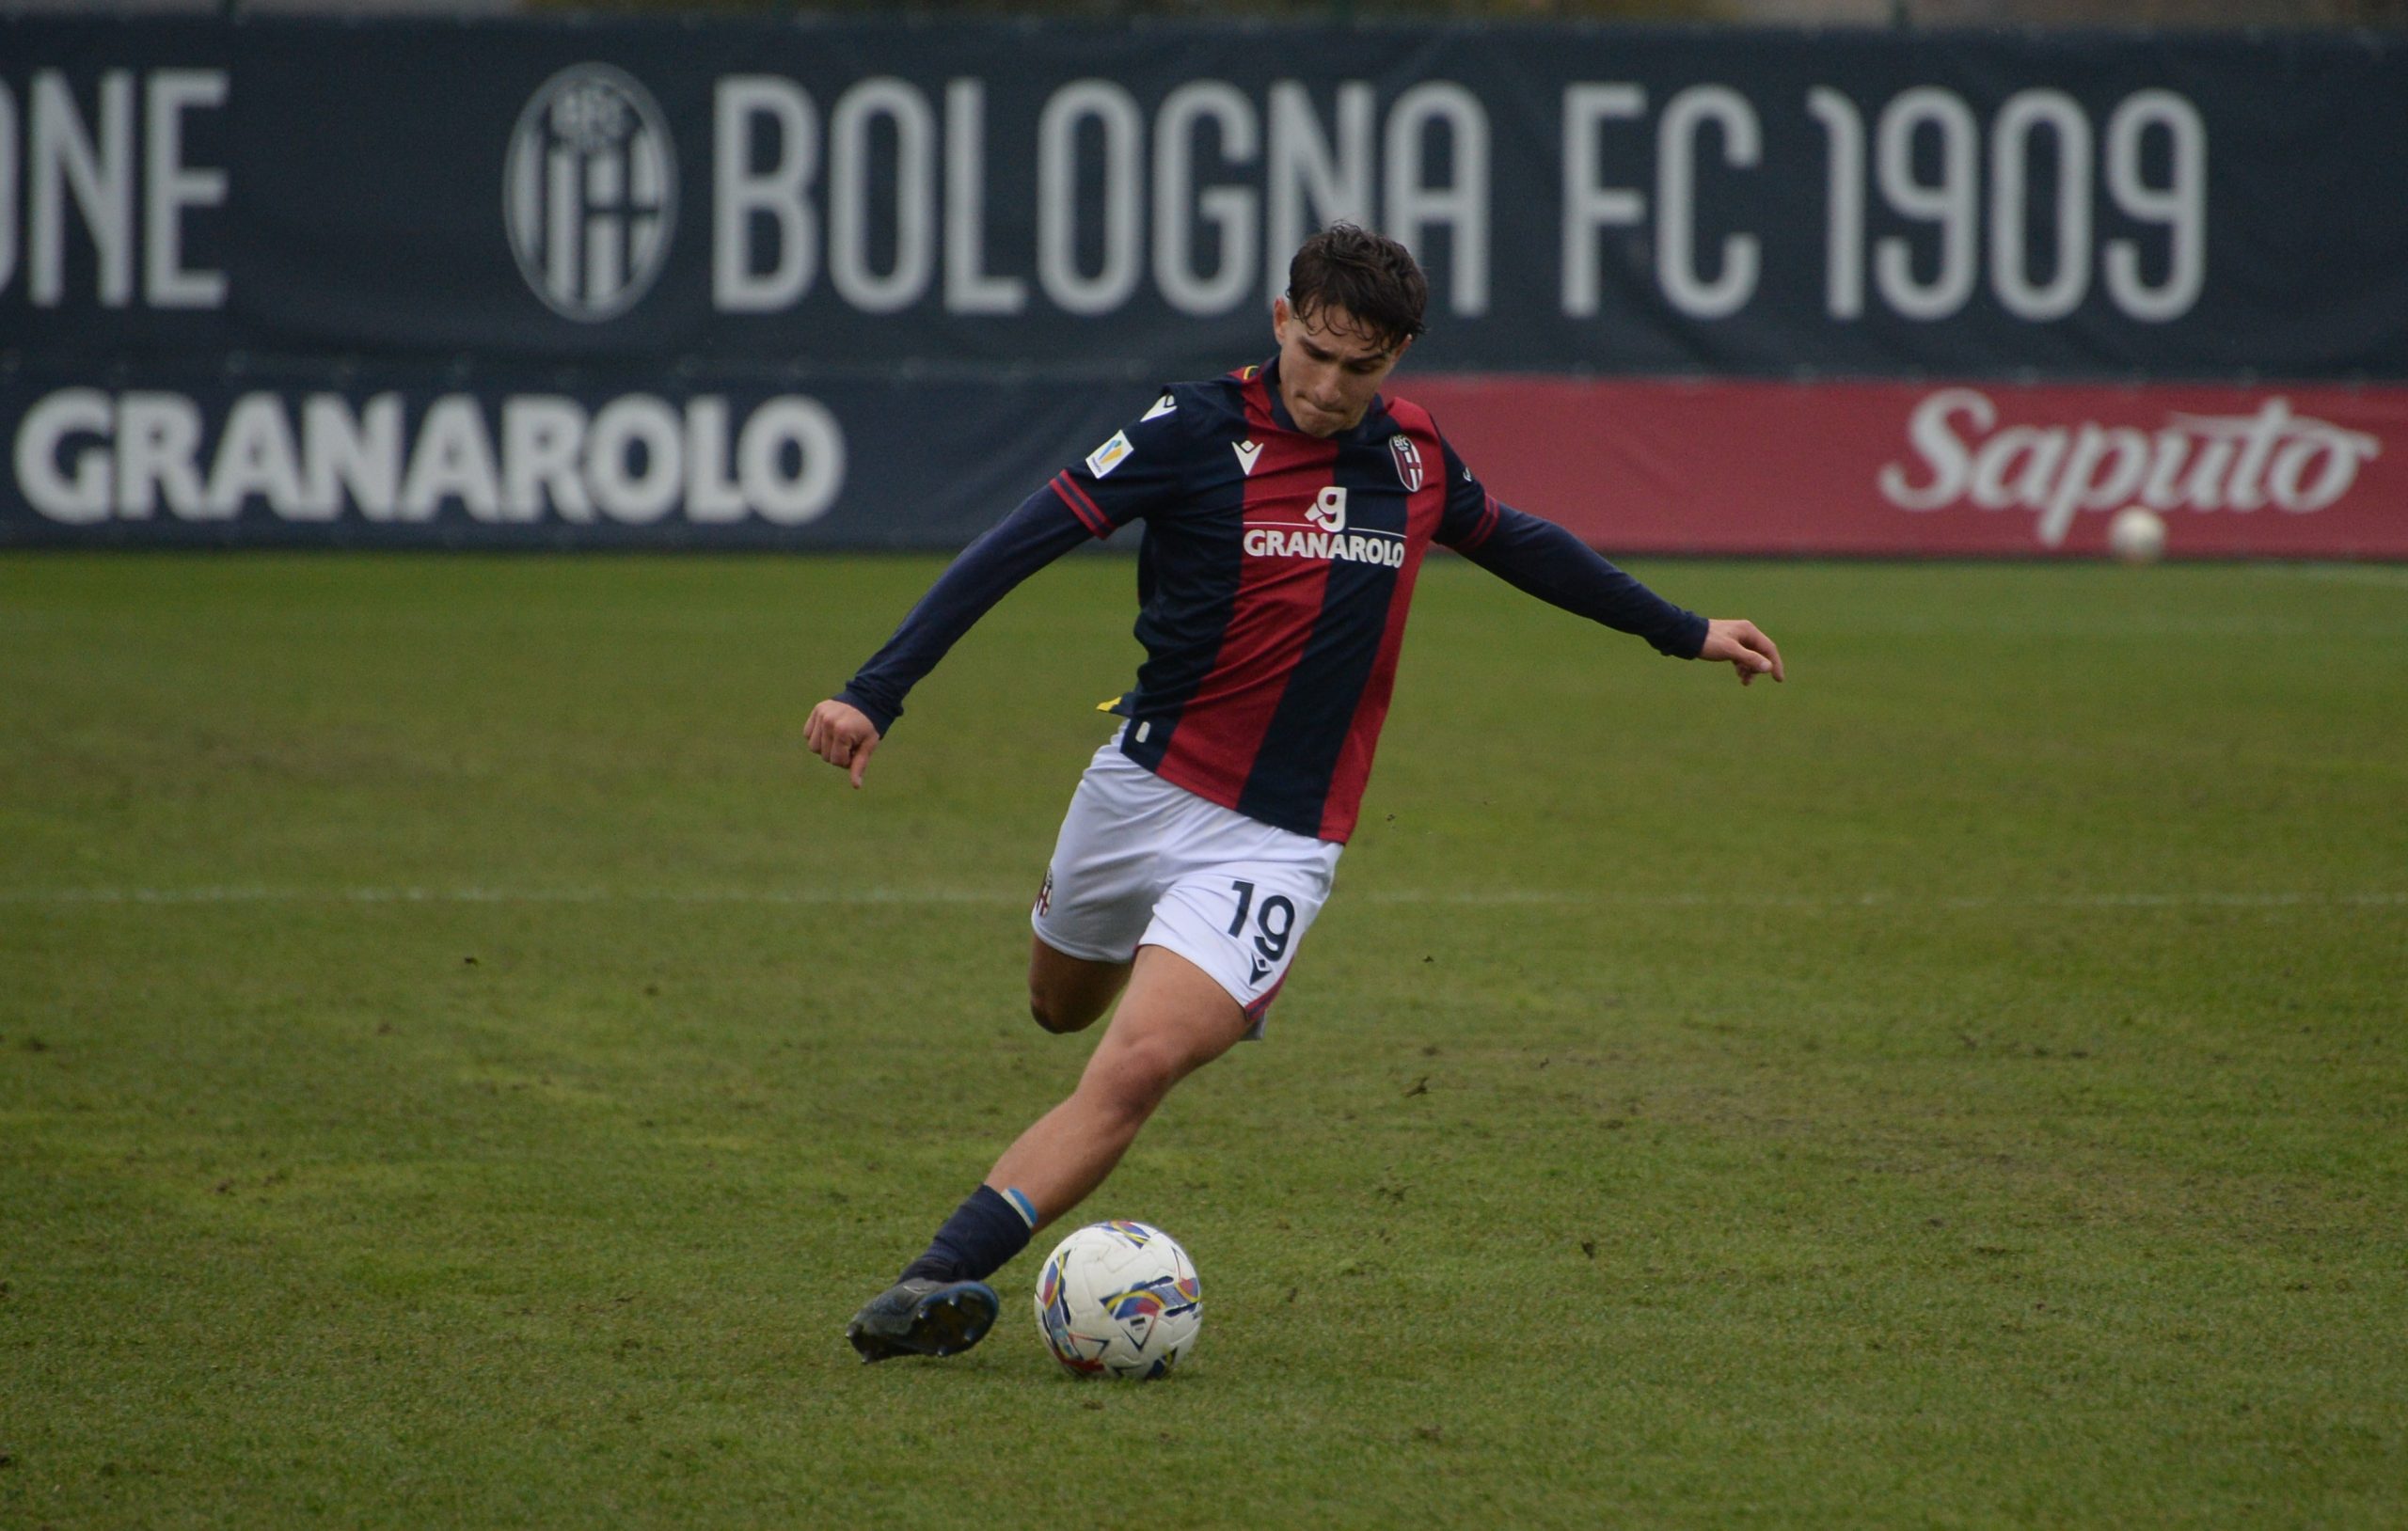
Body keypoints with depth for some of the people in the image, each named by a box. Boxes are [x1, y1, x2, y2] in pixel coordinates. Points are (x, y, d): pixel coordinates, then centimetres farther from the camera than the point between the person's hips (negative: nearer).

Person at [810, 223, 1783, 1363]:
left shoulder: (1414, 458, 0)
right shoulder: (1198, 431, -11)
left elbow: (1511, 541, 21)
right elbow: (1019, 544, -15)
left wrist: (1681, 631, 30)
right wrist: (876, 692, -24)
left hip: (1275, 839, 0)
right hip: (1141, 789, 0)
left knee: (1137, 1066, -20)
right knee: (1062, 1009, 21)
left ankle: (942, 1280, -25)